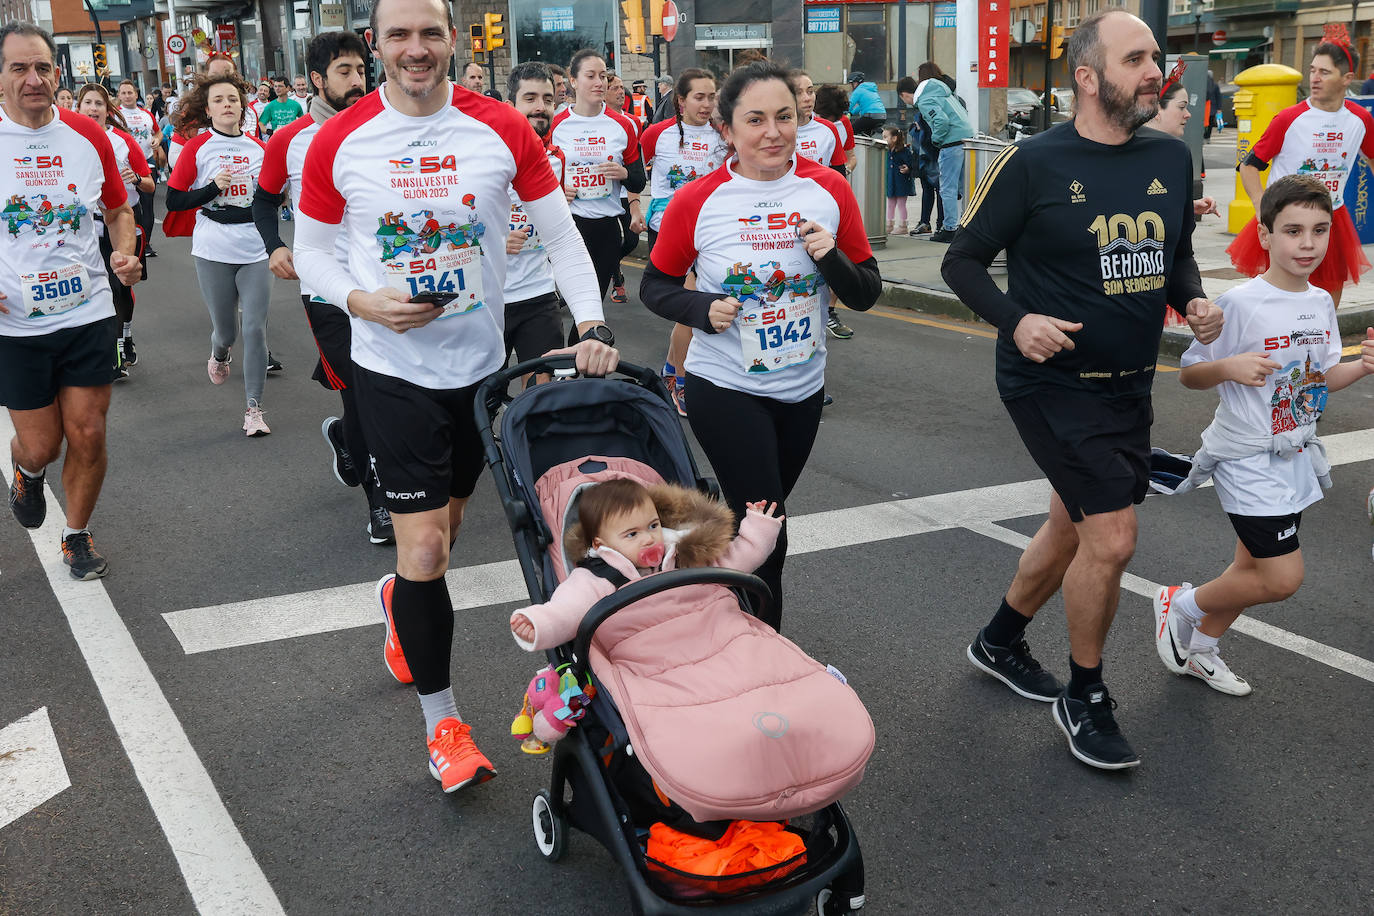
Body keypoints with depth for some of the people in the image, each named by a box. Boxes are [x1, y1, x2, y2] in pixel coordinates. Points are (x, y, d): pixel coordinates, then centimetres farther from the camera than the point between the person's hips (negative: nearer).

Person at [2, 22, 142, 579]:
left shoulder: (89, 137, 1)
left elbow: (118, 208, 16)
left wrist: (125, 254, -5)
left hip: (89, 313, 2)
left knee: (88, 435, 3)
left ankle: (77, 536, 26)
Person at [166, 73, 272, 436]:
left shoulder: (258, 147, 7)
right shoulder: (197, 147, -2)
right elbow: (173, 201, -3)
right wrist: (213, 188, -14)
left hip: (255, 252, 2)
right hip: (214, 253, -2)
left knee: (256, 328, -5)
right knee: (225, 330, 7)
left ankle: (253, 408, 4)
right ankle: (219, 355, 46)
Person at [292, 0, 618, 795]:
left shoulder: (502, 129, -5)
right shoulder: (340, 141, -6)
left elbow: (561, 233, -1)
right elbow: (310, 251, 3)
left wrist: (592, 323, -13)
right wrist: (363, 301, -16)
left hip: (482, 363, 3)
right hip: (393, 368, -2)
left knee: (447, 525, 20)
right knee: (423, 546, -6)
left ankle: (402, 601, 54)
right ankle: (442, 721, 10)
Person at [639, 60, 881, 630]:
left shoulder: (829, 191, -4)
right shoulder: (696, 202, -11)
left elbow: (866, 295, 1)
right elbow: (655, 287, 1)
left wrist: (833, 260, -20)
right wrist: (702, 309, -18)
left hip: (802, 390, 4)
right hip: (725, 390, -4)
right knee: (766, 536, -6)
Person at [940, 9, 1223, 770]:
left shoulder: (1171, 158, 5)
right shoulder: (1033, 163, -12)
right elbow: (962, 261, -7)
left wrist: (1195, 300, -2)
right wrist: (1015, 320, -23)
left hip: (1128, 385, 7)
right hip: (1051, 382, -7)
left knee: (1074, 530, 19)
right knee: (1113, 537, -12)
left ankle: (1000, 642, 44)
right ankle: (1084, 701, 11)